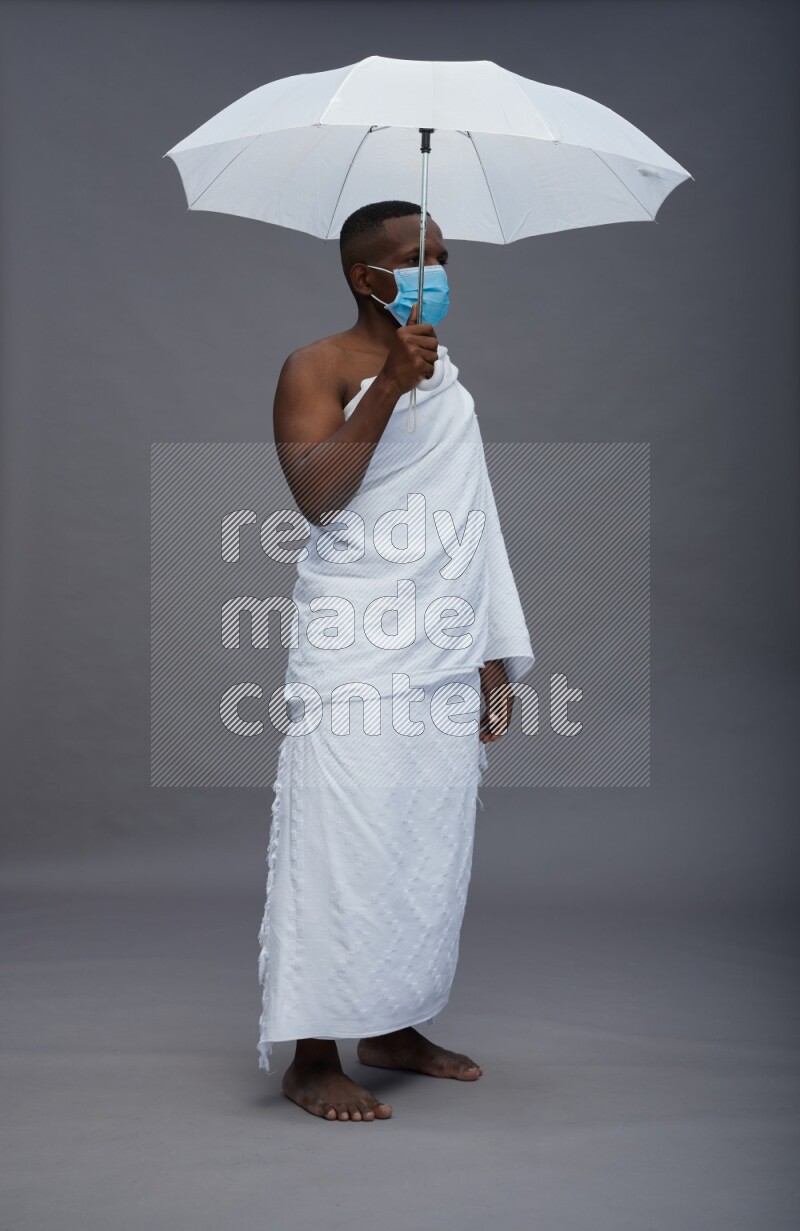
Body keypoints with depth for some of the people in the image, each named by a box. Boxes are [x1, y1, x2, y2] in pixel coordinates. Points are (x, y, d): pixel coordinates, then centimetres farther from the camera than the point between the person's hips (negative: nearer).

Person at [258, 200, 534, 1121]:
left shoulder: (448, 376, 20)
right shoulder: (318, 368, 0)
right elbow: (315, 494, -16)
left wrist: (495, 655, 15)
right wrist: (390, 386, -21)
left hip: (448, 656, 7)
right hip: (356, 656, -7)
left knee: (433, 844, 9)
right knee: (342, 843, -8)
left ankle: (394, 1027, 23)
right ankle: (313, 1056, 3)